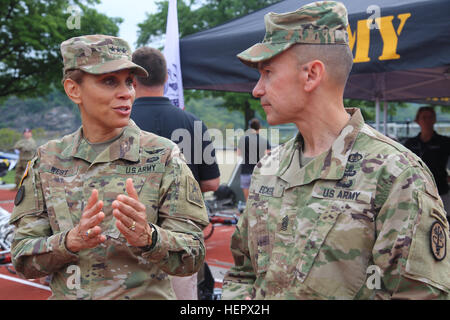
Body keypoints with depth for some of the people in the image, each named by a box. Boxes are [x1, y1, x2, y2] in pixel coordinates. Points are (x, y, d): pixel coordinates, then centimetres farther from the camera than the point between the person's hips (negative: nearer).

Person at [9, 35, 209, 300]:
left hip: (146, 293, -2)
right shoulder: (48, 160, -3)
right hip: (65, 293, 2)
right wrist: (71, 241, -24)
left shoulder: (163, 156, -10)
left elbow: (193, 257, -12)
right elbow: (23, 260, -5)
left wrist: (148, 237, -31)